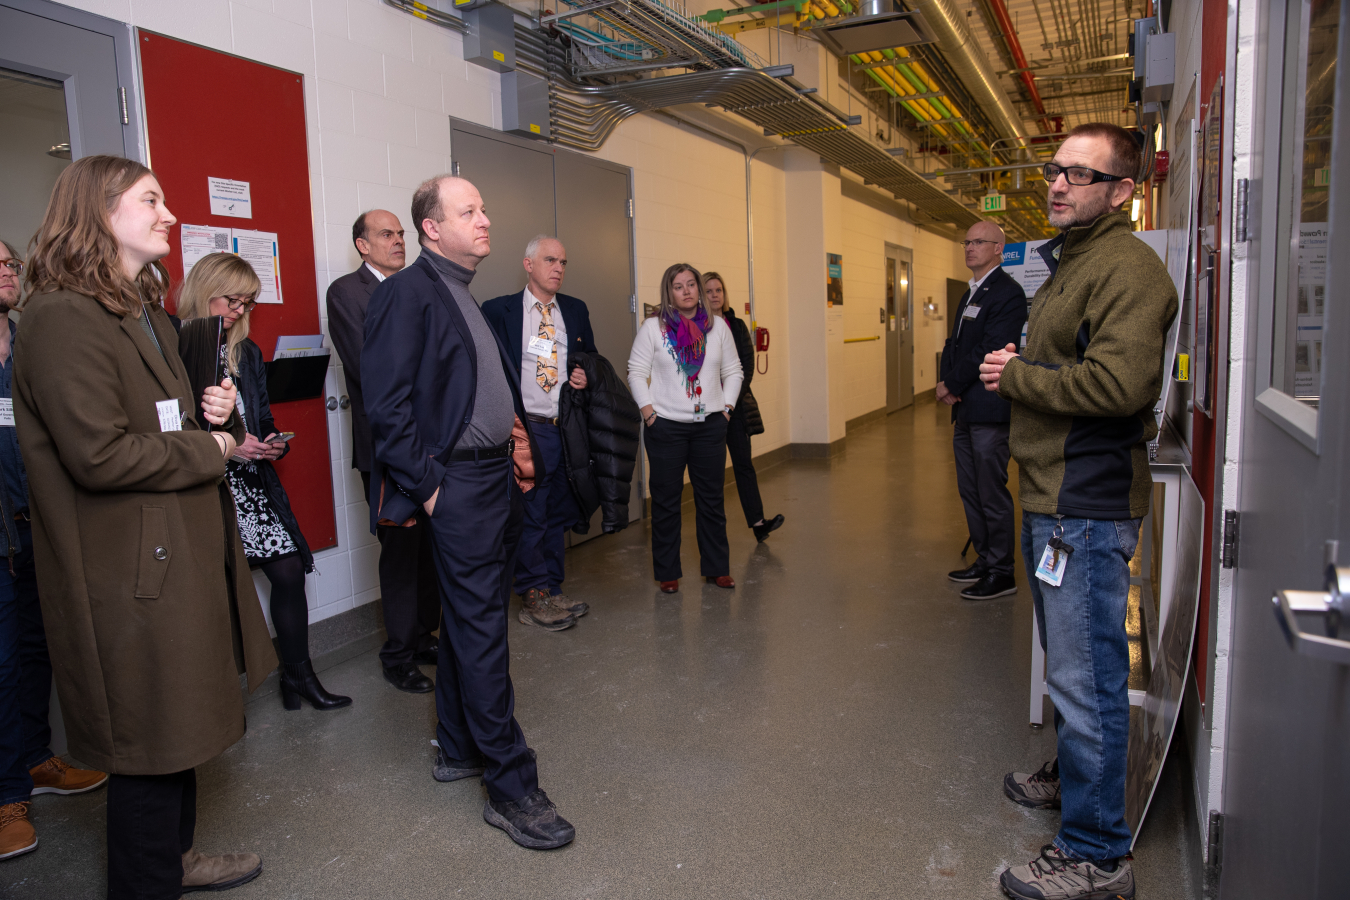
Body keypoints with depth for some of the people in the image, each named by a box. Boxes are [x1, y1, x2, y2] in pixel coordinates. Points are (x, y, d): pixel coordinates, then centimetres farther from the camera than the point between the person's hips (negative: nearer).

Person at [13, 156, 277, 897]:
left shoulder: (144, 313, 16)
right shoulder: (62, 316, -17)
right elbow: (98, 453, -25)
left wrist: (215, 412, 3)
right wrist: (209, 450, -12)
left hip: (177, 550, 10)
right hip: (132, 570, -10)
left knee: (178, 721, 21)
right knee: (151, 741, 4)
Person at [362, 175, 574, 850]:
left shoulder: (466, 297, 17)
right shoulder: (407, 292, -11)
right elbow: (387, 404, -17)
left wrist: (519, 443, 12)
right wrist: (426, 486, -17)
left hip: (496, 478, 9)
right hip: (458, 484, -9)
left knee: (468, 622, 17)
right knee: (481, 630, -4)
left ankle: (459, 750, 33)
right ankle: (511, 788, 6)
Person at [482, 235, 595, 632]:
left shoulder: (575, 310, 13)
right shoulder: (498, 310, -1)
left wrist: (586, 376, -1)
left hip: (569, 430, 5)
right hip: (528, 430, -5)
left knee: (559, 516, 12)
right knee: (530, 518, -3)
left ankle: (552, 592, 23)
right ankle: (534, 598, 10)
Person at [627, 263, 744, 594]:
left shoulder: (718, 326, 7)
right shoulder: (653, 327, -1)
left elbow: (733, 371, 12)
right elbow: (636, 372, -1)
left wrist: (726, 406, 3)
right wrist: (648, 409, -8)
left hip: (710, 426, 2)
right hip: (666, 427, -2)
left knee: (711, 498, 8)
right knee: (666, 501, 4)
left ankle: (717, 567, 21)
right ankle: (668, 572, 16)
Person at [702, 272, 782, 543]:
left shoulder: (736, 326, 10)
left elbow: (747, 365, 6)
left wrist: (732, 398, -6)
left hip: (736, 406, 3)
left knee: (744, 464, 0)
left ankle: (758, 523, -2)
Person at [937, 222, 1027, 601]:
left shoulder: (1008, 293, -11)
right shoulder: (970, 295, 19)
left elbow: (989, 351, -19)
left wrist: (952, 385, -12)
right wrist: (946, 382, 0)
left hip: (989, 410, -10)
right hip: (965, 410, 10)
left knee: (992, 493, -3)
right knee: (970, 491, 16)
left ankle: (1001, 573, 8)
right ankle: (984, 560, 28)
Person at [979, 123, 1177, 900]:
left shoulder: (1127, 267, -15)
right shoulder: (1071, 260, 19)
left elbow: (1117, 383, -28)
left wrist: (1017, 376, -15)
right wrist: (1020, 369, 5)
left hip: (1088, 506, -11)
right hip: (1055, 494, 11)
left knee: (1086, 677, -5)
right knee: (1070, 664, 24)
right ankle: (1072, 778, 42)